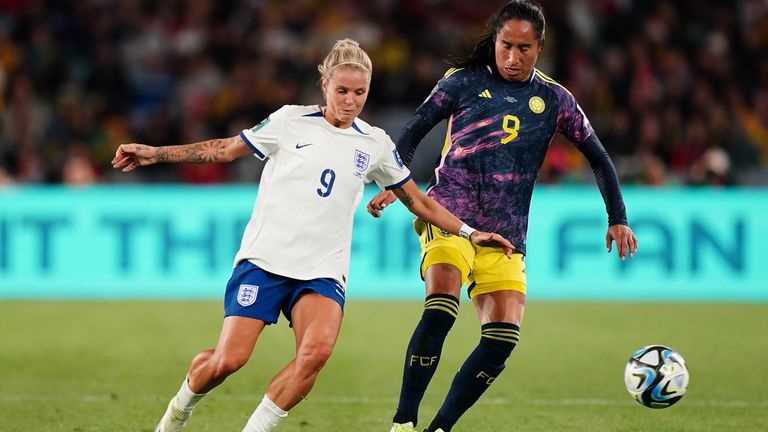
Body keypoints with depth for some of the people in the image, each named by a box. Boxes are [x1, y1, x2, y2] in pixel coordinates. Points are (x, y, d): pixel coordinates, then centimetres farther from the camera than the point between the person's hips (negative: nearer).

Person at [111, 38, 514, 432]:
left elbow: (418, 202, 19)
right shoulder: (290, 121, 2)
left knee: (317, 350, -28)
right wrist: (154, 153, 6)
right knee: (229, 359, -15)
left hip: (323, 270, 2)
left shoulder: (376, 145, 10)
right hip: (265, 257, -2)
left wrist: (469, 232, 11)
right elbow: (225, 149, 10)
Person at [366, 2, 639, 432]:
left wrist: (618, 218, 10)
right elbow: (414, 131, 5)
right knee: (440, 310, -27)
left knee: (504, 337, -12)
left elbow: (598, 157, 18)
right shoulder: (464, 81, 6)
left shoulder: (554, 100, 12)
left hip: (505, 235, 3)